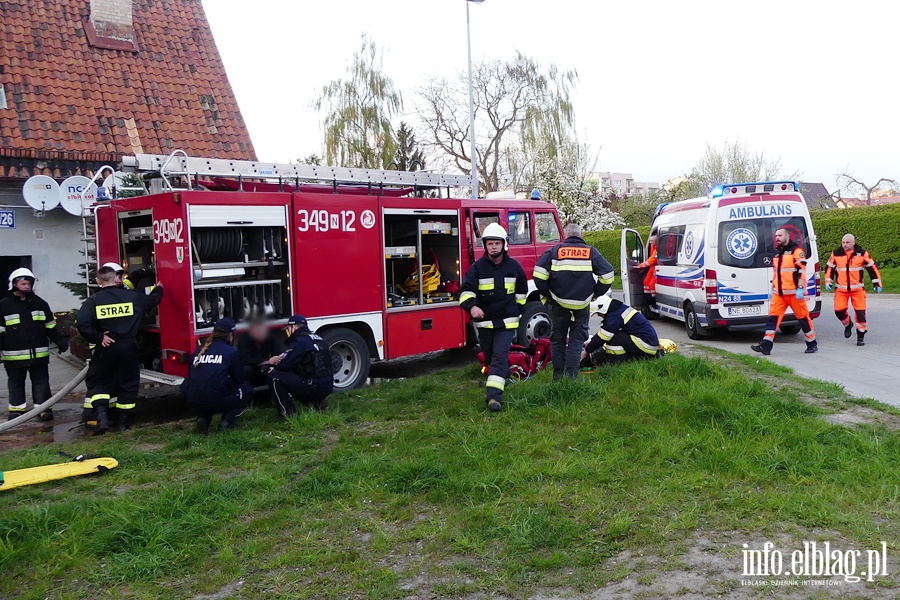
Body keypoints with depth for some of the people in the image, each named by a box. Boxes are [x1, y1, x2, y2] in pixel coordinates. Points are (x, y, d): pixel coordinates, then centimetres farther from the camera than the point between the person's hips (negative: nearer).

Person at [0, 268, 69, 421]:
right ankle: (16, 408, 23)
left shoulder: (40, 303, 7)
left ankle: (43, 408, 9)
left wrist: (61, 341, 6)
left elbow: (50, 327, 12)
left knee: (41, 381, 4)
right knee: (16, 382, 11)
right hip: (14, 355, -1)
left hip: (39, 353, 1)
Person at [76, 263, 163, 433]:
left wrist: (97, 338, -10)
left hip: (105, 348, -1)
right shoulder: (132, 296, -1)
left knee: (98, 381, 14)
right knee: (128, 382, 12)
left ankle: (102, 415, -5)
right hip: (128, 347, 1)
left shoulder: (94, 300, -7)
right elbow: (152, 300, 16)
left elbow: (82, 322, -20)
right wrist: (158, 289, 37)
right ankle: (124, 420, 17)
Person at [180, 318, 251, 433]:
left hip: (193, 402, 5)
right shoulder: (231, 351, 1)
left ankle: (202, 417, 11)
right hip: (217, 401, -5)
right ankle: (228, 421, 3)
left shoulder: (199, 351, 15)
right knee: (246, 388, 20)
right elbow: (239, 380, 9)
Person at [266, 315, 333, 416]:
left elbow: (283, 365, -9)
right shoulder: (317, 339, 18)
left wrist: (273, 368, 14)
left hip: (314, 386, -9)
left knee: (274, 376, -3)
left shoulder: (300, 341, -9)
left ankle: (288, 412, -1)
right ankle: (317, 401, 15)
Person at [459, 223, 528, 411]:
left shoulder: (514, 266, 1)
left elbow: (522, 291, 16)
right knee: (488, 357, 17)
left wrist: (517, 310, 18)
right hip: (484, 320, 2)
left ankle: (494, 395, -19)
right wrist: (472, 306, -31)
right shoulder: (478, 267, -5)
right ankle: (503, 377, 44)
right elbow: (466, 290, -13)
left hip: (507, 321, -1)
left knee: (500, 356, -13)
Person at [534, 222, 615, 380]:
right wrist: (596, 293, 10)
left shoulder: (555, 250, 2)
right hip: (582, 303, 0)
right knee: (577, 340, 8)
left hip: (559, 303, 0)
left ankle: (557, 375, 16)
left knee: (557, 339, 12)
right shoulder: (591, 252, 4)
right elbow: (607, 274, -2)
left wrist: (546, 294, 3)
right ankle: (571, 375, 2)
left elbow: (539, 272, -9)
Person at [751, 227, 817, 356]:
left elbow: (801, 271, -12)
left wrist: (800, 288, -19)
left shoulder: (796, 251, -5)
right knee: (773, 317, -4)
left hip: (793, 292, -7)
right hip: (778, 293, 7)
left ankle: (812, 344, 17)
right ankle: (766, 345, -10)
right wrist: (773, 289, 25)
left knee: (803, 317, 3)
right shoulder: (777, 253, 20)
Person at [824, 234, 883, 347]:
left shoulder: (862, 253, -5)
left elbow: (872, 268, 2)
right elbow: (829, 268, 9)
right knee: (839, 311, -5)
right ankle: (848, 324, 28)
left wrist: (877, 283, 1)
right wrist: (828, 282, 3)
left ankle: (861, 336, 8)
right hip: (841, 289, 1)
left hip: (857, 289, -1)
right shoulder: (836, 253, -1)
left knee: (860, 312, -5)